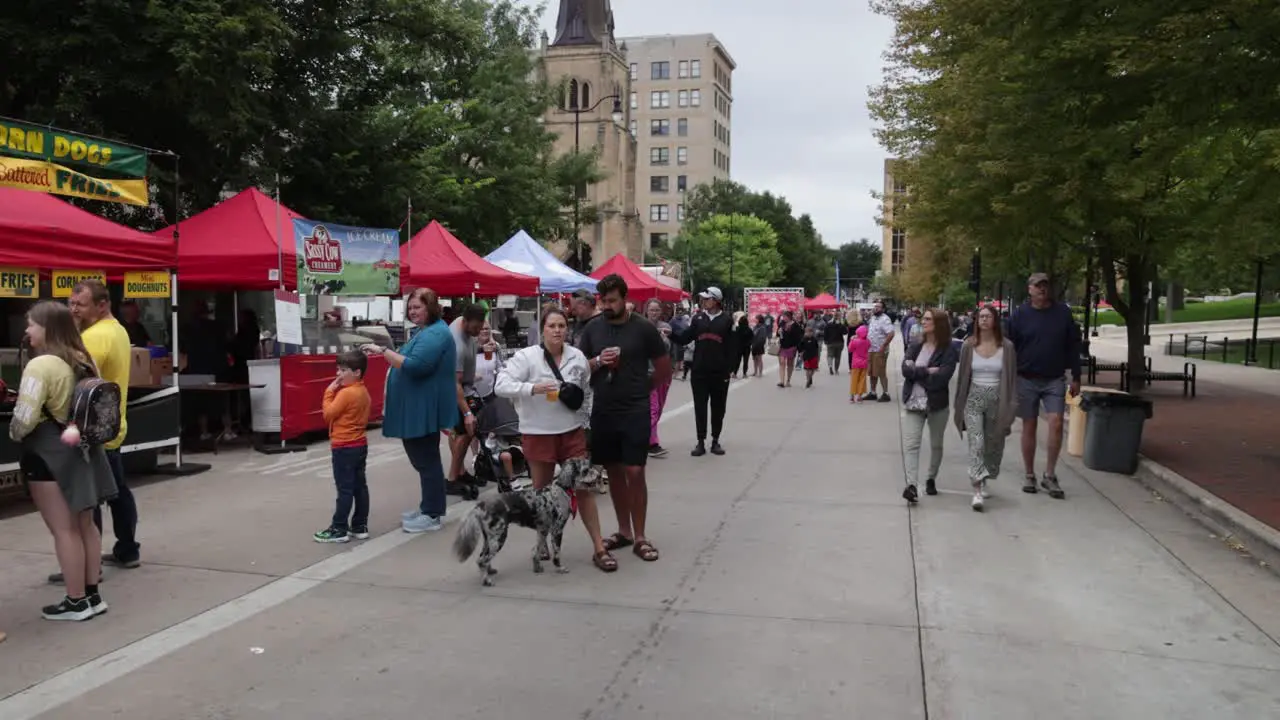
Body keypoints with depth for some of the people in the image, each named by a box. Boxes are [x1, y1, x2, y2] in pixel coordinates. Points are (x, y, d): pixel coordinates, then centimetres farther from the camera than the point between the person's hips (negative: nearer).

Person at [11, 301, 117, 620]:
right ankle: (92, 594, 22)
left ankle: (76, 601, 7)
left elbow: (24, 418, -21)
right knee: (84, 524, 14)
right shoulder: (84, 361, 8)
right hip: (81, 448, 8)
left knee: (63, 530, -1)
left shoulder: (41, 365, -18)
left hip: (48, 452, -8)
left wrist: (13, 435, -1)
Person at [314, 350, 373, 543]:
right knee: (360, 486, 11)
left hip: (344, 447, -9)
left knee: (345, 489, -4)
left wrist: (329, 392, -9)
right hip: (360, 444, 9)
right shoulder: (363, 391, 10)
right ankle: (360, 526, 16)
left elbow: (328, 414, -14)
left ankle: (339, 529, 1)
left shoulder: (346, 393, -19)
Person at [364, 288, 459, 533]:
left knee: (427, 460, -4)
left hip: (425, 410, -11)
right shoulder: (427, 331, 18)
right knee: (423, 459, 17)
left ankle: (433, 515, 3)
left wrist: (383, 351, -27)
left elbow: (414, 366, -28)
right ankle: (428, 507, 26)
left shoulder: (436, 334, -18)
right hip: (418, 409, 11)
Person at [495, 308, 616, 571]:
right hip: (538, 434, -3)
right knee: (542, 492, 12)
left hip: (572, 432, 3)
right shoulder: (526, 357, -11)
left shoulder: (577, 356, 2)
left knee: (584, 488, 3)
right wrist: (533, 388, -30)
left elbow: (588, 387, 18)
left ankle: (599, 548, 10)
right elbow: (501, 385, -19)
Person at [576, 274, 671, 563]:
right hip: (602, 413, 4)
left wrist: (639, 387, 9)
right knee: (614, 472, 12)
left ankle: (640, 536, 4)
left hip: (635, 413, -4)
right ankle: (624, 531, 24)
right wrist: (598, 361, -11)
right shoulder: (592, 329, 5)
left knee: (634, 472, -6)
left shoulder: (644, 328, -4)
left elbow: (664, 369, 5)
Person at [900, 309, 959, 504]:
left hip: (937, 404, -2)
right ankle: (911, 484, -17)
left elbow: (941, 378, -20)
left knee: (936, 444, 14)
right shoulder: (915, 347, 7)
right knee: (910, 444, -11)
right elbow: (905, 370, -7)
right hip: (913, 403, 2)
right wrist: (927, 371, -17)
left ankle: (931, 479, 33)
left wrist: (916, 372, -13)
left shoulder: (948, 350, -8)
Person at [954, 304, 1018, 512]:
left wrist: (1011, 407, -3)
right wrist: (959, 405, 7)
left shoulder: (1006, 347, -1)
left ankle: (985, 481, 36)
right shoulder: (969, 345, 0)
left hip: (997, 400, 1)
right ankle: (978, 491, -17)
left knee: (994, 444, 11)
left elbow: (1012, 378, 1)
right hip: (974, 399, -1)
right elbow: (962, 376, 6)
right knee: (976, 442, -13)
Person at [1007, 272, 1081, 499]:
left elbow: (1073, 346, 6)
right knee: (1029, 427, 6)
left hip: (1055, 380, 0)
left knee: (1056, 423, -11)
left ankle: (1049, 476, 0)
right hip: (1027, 380, 0)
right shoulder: (1020, 314, -2)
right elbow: (1010, 348, 1)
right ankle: (1029, 475, 16)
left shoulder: (1062, 312, 2)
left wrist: (1076, 378, 4)